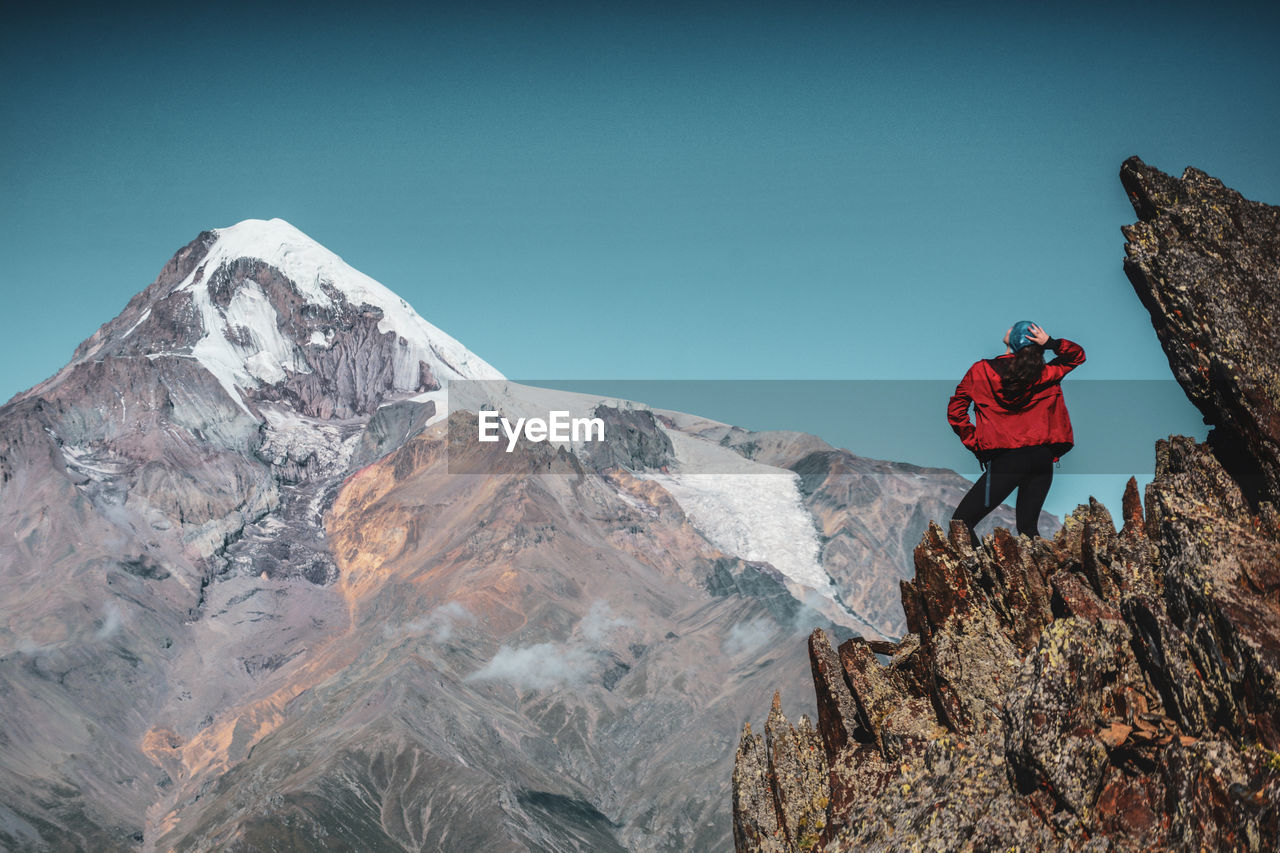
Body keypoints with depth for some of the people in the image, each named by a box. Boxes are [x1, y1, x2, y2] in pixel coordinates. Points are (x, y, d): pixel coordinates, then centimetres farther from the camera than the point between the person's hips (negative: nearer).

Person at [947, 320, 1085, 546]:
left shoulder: (981, 370, 0)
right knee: (1028, 527, 15)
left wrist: (973, 440, 9)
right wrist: (1050, 343, 4)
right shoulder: (1045, 375, 5)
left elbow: (955, 411, 3)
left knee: (961, 523, -1)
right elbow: (1077, 355, 22)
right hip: (1043, 459, 5)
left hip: (1006, 460, -4)